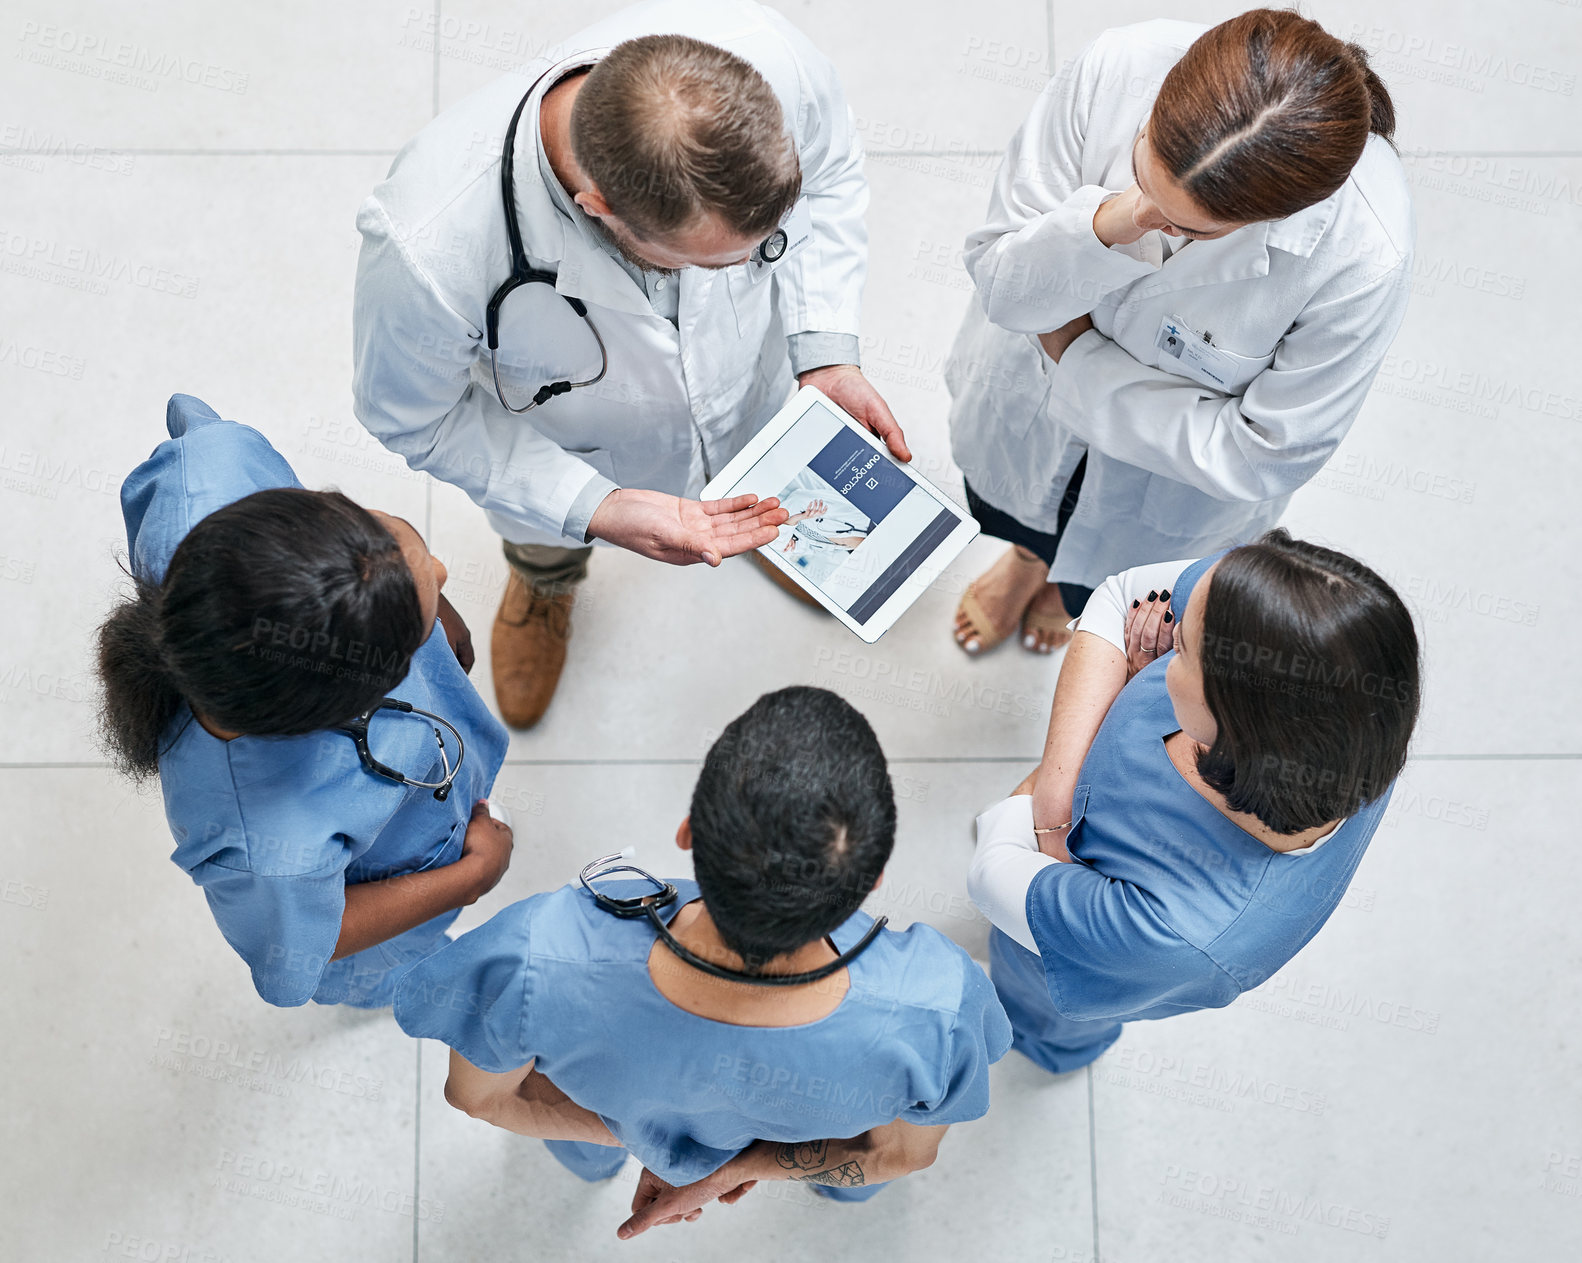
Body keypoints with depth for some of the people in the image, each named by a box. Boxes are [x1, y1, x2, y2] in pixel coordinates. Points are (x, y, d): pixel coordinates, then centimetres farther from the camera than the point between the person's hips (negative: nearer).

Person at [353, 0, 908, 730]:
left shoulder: (769, 59, -41)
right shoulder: (427, 246, -50)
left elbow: (828, 168, -14)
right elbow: (412, 415, -26)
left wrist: (825, 353, -22)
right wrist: (592, 510, -35)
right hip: (552, 453, -2)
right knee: (546, 545, 36)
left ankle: (769, 528, 77)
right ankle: (544, 589, 75)